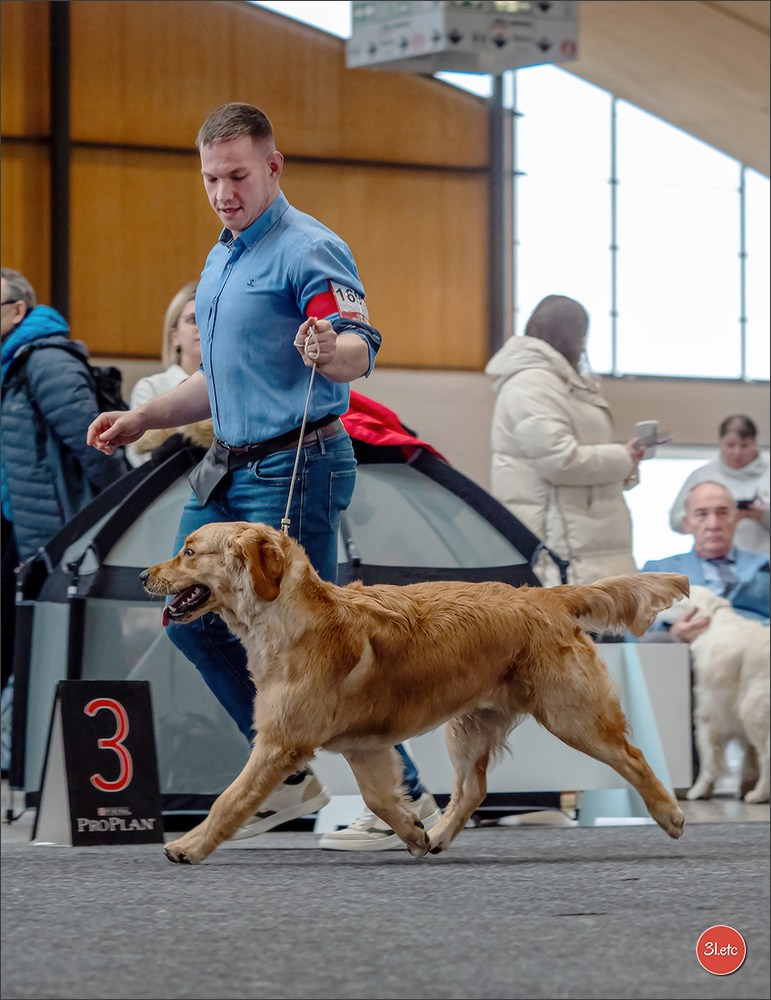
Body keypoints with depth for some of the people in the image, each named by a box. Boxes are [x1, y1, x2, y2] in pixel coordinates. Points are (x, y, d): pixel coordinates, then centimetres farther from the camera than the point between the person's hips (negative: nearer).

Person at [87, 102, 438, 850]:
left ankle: (405, 801, -1)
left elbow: (362, 347, -27)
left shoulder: (308, 249, -13)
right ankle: (289, 776, 19)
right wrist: (140, 419, 20)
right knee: (192, 618, 8)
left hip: (295, 467, -10)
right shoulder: (222, 257, 17)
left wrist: (332, 351, -50)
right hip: (228, 465, 10)